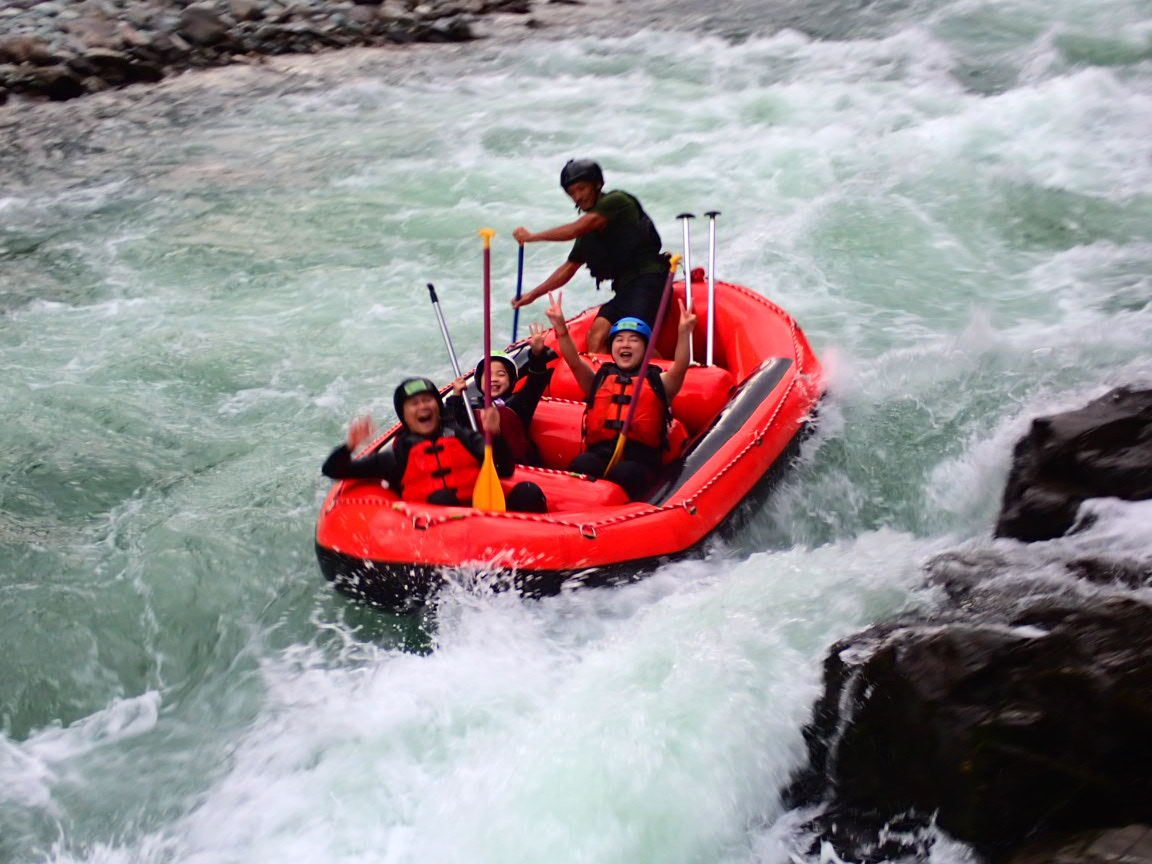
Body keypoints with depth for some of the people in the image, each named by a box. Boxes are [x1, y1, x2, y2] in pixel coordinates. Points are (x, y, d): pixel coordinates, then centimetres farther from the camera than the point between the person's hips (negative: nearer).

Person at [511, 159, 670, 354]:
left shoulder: (617, 201, -2)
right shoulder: (589, 233, 21)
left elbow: (577, 229, -9)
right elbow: (569, 268, 26)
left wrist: (533, 236, 0)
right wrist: (532, 295, 23)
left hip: (648, 280, -8)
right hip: (626, 288, 8)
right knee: (597, 332, -13)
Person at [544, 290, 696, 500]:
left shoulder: (658, 382, 21)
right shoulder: (599, 379, 27)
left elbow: (679, 368, 0)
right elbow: (574, 362, 10)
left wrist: (684, 333, -17)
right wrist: (561, 328, -6)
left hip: (639, 457, -2)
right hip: (600, 452, 2)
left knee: (623, 474, -37)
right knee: (580, 466, -33)